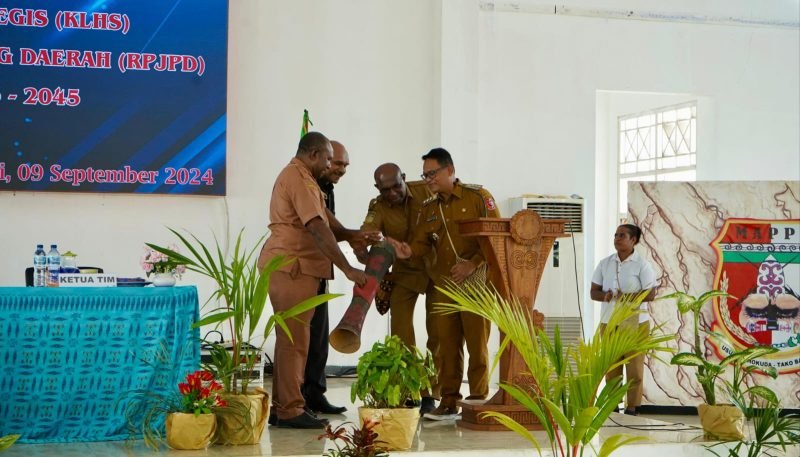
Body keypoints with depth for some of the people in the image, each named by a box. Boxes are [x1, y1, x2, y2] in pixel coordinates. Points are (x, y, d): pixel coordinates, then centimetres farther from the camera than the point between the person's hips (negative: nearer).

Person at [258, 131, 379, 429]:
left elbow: (322, 221, 17)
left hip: (292, 267, 11)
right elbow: (318, 230, -22)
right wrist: (347, 269, -24)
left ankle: (282, 407, 19)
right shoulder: (299, 179, -14)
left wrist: (352, 235, 3)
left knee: (290, 338, 14)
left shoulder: (296, 176, 20)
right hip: (291, 267, -11)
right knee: (295, 339, -8)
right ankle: (291, 410, -5)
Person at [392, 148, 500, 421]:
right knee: (447, 345, 4)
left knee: (477, 343, -2)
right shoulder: (428, 208, 16)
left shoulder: (478, 197, -1)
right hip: (443, 285, 5)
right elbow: (423, 242, 7)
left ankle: (478, 399, 7)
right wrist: (409, 251, -16)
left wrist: (473, 264, -15)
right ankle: (449, 402, 10)